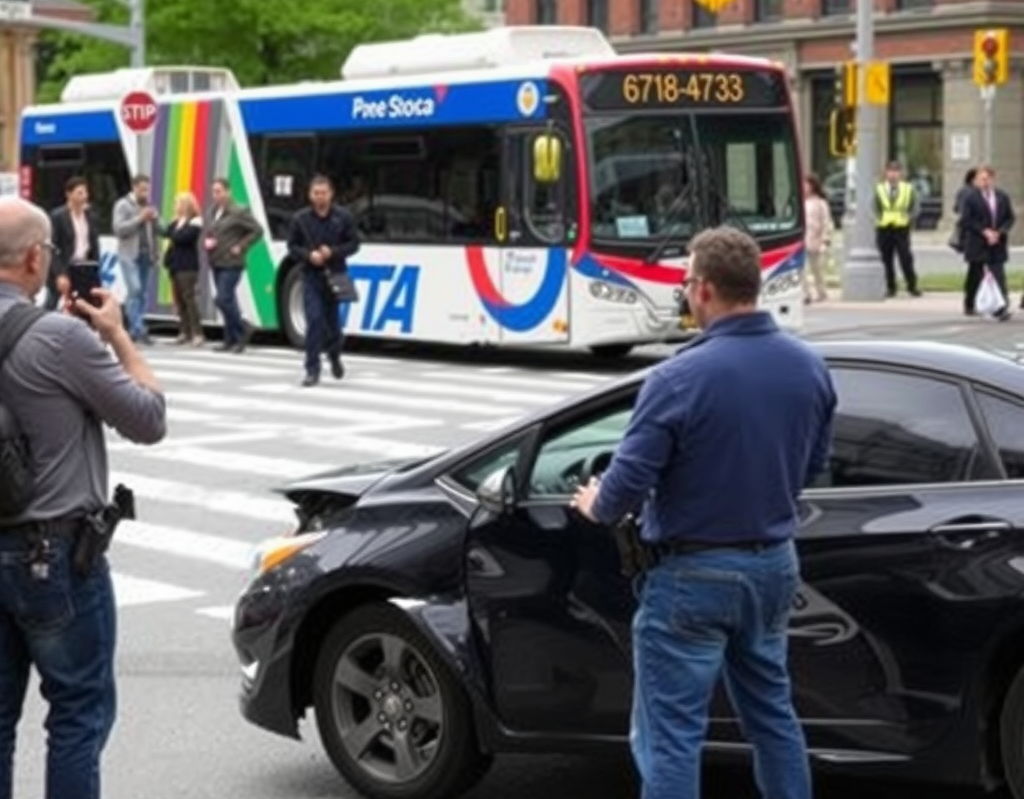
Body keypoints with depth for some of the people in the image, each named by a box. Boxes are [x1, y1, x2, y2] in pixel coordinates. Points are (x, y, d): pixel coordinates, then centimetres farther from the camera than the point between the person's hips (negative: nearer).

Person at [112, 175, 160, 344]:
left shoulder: (149, 206, 15)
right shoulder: (122, 205, -1)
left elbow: (158, 230, 17)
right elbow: (118, 228, -12)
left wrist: (155, 220, -4)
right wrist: (139, 219, -16)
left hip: (146, 254, 5)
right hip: (129, 254, -5)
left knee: (143, 292, 3)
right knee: (135, 289, -16)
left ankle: (135, 331, 7)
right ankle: (138, 329, -17)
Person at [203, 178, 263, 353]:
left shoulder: (238, 212, -9)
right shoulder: (213, 212, 13)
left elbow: (257, 230, -10)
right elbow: (208, 233, 25)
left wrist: (240, 247, -12)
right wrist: (206, 242, 3)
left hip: (231, 264, -7)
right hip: (216, 264, 7)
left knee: (223, 300, -14)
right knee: (228, 302, 10)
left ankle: (243, 329, 3)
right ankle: (231, 341, 15)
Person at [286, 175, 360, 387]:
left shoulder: (343, 217, -1)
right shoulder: (300, 219, 1)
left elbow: (353, 244, 2)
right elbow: (292, 246, 6)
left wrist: (333, 252, -14)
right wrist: (308, 255, -13)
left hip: (335, 274, 1)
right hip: (311, 276, -1)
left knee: (333, 319, 10)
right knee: (314, 320, -10)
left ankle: (334, 356, 40)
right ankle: (312, 370, -8)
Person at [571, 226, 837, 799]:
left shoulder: (680, 377, -21)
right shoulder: (810, 366, -1)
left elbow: (629, 483, -18)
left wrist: (596, 506, 3)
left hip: (694, 575, -6)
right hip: (774, 565, 7)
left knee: (671, 734, 1)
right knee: (772, 713, 21)